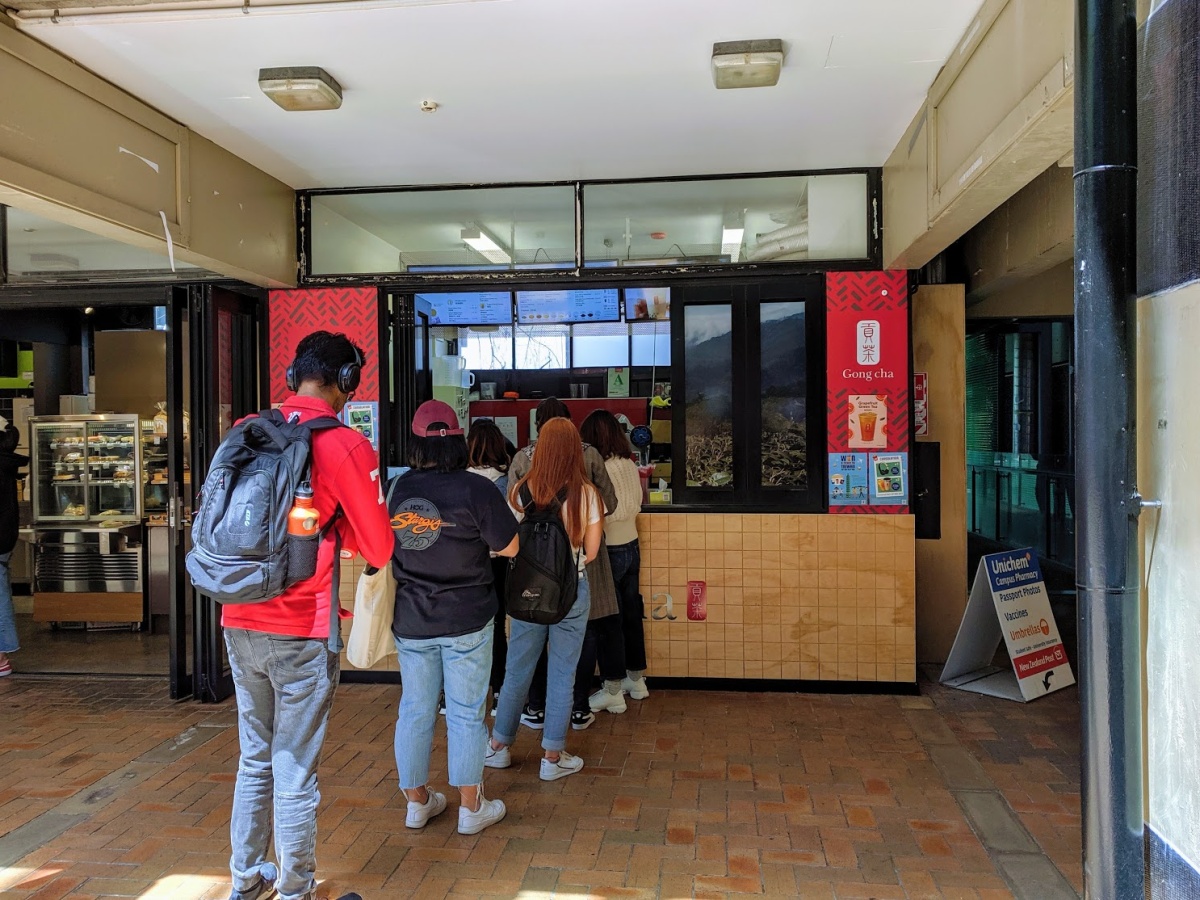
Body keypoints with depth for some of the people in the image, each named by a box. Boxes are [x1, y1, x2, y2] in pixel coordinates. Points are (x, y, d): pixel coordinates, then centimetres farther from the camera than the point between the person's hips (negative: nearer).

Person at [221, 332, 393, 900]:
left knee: (254, 759, 22)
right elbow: (379, 549, -9)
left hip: (239, 624, 6)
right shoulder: (345, 445, -12)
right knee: (295, 772, 7)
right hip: (301, 631, -6)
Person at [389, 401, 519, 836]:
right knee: (466, 714, 7)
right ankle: (471, 808, 19)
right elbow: (508, 548, -9)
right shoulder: (476, 490, -15)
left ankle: (417, 801, 30)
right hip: (466, 621, -3)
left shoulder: (397, 489, -3)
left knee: (414, 711, 15)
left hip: (411, 622, 4)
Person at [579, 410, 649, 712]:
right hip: (632, 548, 7)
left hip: (610, 552, -7)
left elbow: (595, 521, -19)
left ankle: (613, 692, 12)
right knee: (631, 613, 17)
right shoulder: (630, 466, 2)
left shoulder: (599, 470, -20)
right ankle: (637, 680, 30)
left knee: (607, 620, 3)